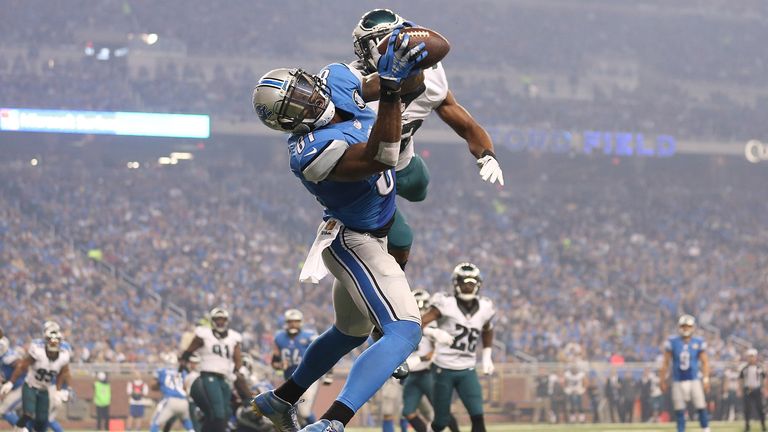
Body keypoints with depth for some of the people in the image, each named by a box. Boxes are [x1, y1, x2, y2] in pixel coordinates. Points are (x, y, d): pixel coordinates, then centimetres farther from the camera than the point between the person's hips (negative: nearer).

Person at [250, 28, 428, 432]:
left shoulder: (337, 80, -12)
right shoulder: (312, 153, -35)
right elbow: (378, 159, -48)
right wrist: (390, 89, -57)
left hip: (363, 237, 10)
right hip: (353, 242, -10)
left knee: (351, 332, 28)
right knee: (404, 331, -24)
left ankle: (280, 399, 45)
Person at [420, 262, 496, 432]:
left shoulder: (484, 308, 3)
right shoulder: (446, 304, -11)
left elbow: (487, 331, 25)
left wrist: (487, 357, 17)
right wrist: (434, 332, -36)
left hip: (467, 371, 3)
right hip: (444, 369, -3)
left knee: (478, 417, -13)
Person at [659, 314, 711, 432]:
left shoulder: (698, 343, -1)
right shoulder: (672, 342, -1)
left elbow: (705, 362, 2)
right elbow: (666, 363, 4)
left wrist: (706, 379, -7)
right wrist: (663, 380, 3)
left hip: (694, 380, -1)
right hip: (678, 381, 1)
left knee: (701, 407, -2)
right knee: (679, 410, 3)